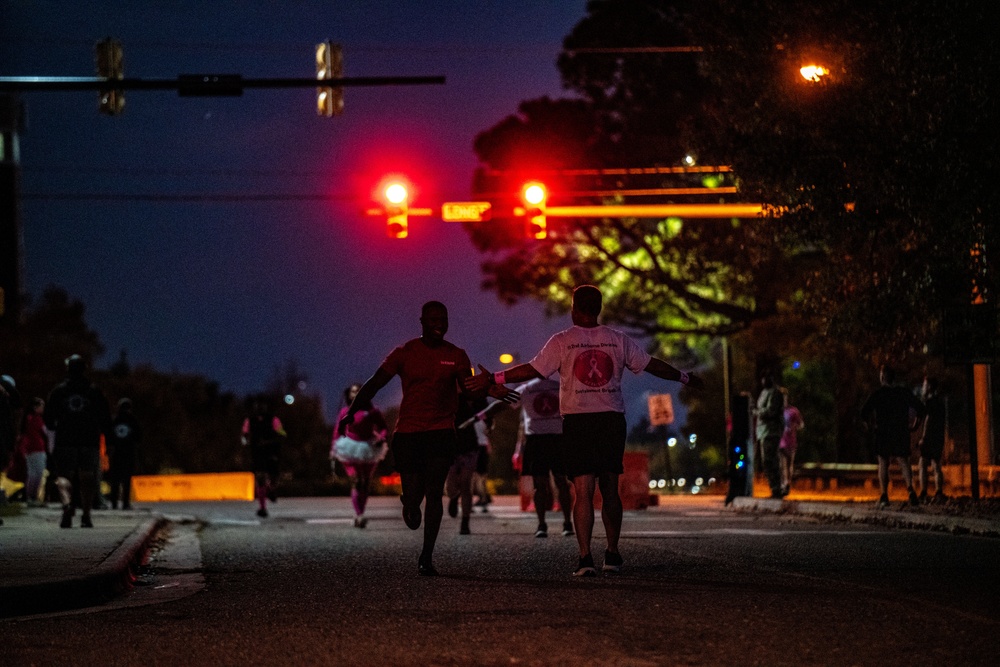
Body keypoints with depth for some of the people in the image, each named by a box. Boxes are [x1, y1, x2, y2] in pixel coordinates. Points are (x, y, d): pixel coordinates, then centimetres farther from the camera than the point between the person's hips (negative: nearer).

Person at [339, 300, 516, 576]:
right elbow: (375, 383, -1)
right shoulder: (405, 353, 2)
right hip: (408, 432, 0)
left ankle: (426, 558, -2)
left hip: (441, 432, 0)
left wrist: (492, 392, -21)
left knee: (434, 493, -9)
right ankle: (410, 506, 37)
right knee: (413, 493, -4)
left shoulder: (456, 356, 6)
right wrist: (351, 411, -13)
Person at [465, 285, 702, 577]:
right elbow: (651, 365, 15)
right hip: (612, 419, 3)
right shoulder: (618, 340, 7)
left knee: (583, 491, -6)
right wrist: (684, 378, 30)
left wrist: (493, 379, 0)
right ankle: (612, 554, 16)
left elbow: (532, 370, -6)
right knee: (610, 490, 12)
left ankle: (585, 558, -14)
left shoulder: (563, 342, -1)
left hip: (578, 420, -3)